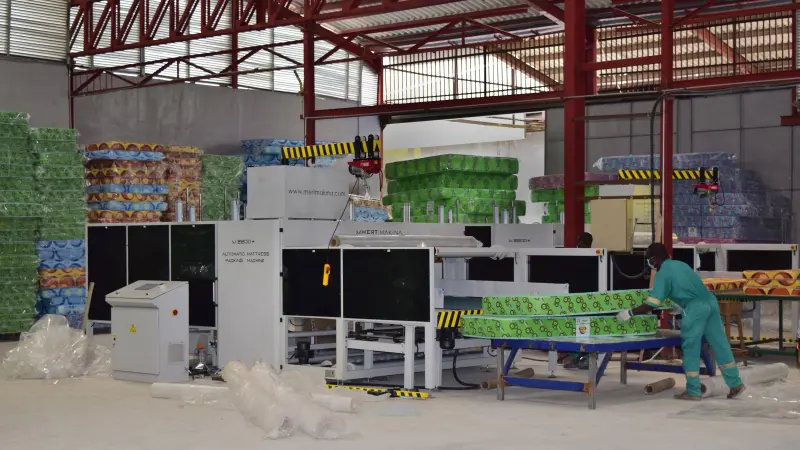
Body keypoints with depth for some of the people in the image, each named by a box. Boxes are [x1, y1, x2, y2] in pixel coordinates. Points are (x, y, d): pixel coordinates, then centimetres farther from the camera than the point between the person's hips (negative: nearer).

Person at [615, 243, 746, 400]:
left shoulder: (663, 274, -2)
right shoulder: (681, 264, 20)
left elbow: (651, 305, -8)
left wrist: (629, 313, 2)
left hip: (696, 308, -7)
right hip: (710, 301, 8)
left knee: (690, 349, 5)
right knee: (720, 344, 13)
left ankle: (693, 391, 10)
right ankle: (735, 384, 18)